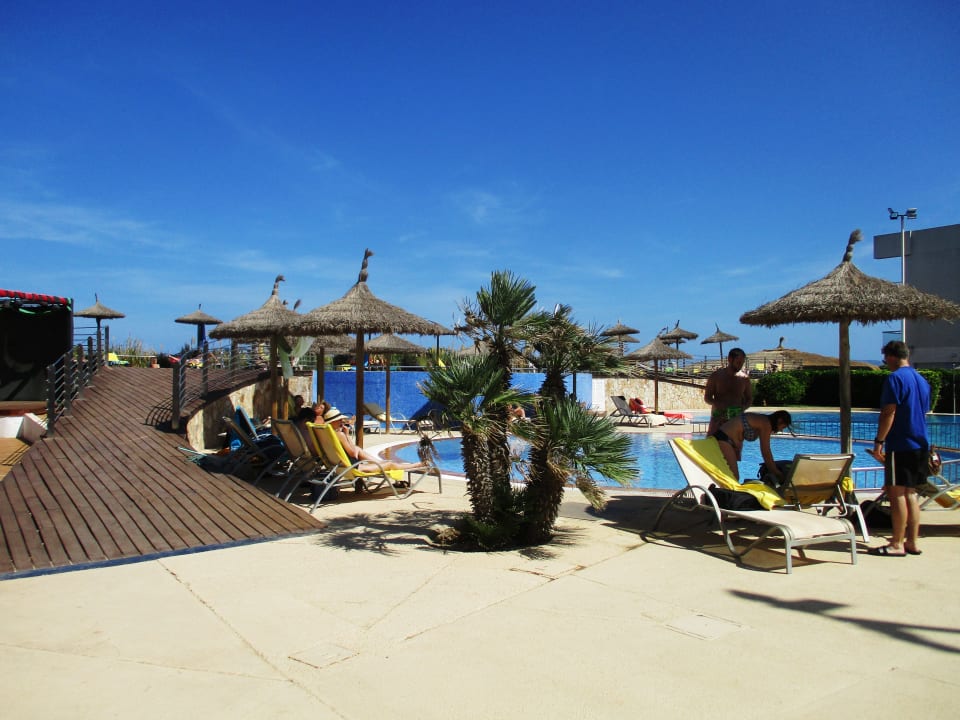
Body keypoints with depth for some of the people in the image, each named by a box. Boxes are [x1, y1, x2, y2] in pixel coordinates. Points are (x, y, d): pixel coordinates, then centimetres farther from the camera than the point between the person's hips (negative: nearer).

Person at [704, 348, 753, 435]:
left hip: (736, 419, 2)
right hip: (718, 418, -2)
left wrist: (743, 407, -8)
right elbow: (707, 397, 1)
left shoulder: (744, 379, 7)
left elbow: (750, 399, 15)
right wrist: (718, 404, -20)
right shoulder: (716, 376, 1)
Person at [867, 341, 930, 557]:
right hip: (920, 444, 9)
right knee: (910, 493, 13)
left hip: (900, 444, -9)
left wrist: (879, 441, -14)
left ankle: (897, 545, -2)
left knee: (896, 493, -4)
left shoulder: (895, 378, -11)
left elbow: (889, 412, -17)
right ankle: (912, 542, 16)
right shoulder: (922, 380, 15)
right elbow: (923, 412, 21)